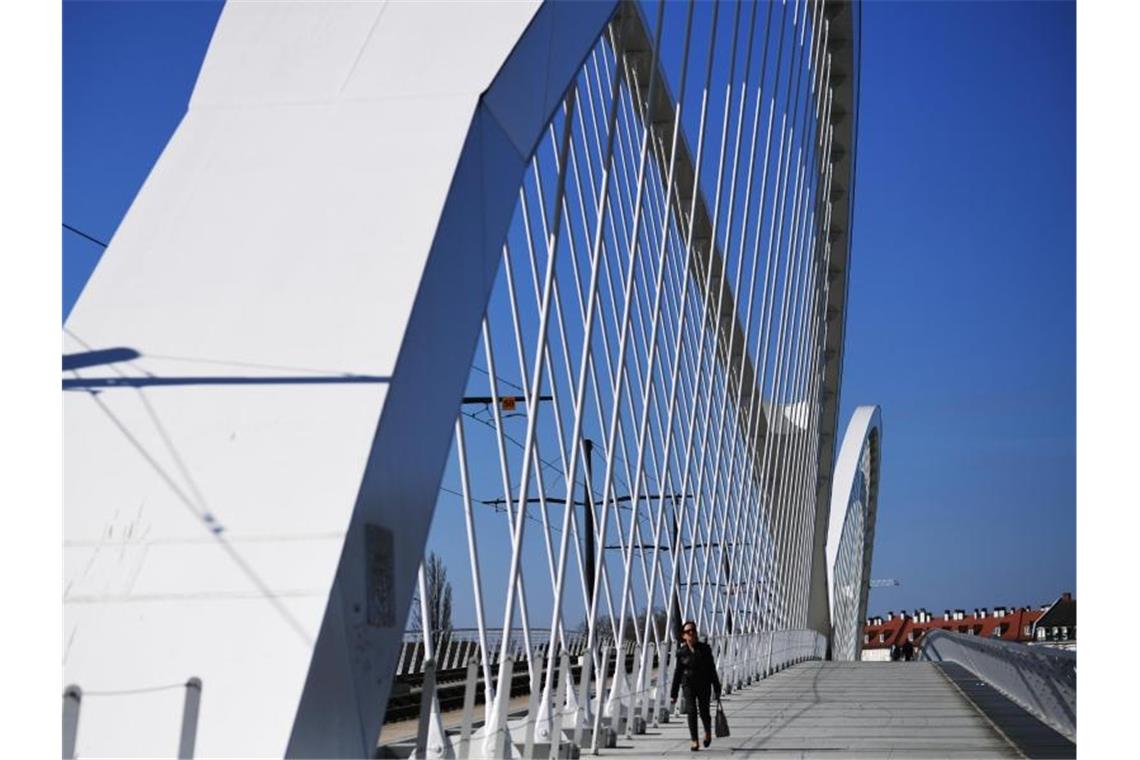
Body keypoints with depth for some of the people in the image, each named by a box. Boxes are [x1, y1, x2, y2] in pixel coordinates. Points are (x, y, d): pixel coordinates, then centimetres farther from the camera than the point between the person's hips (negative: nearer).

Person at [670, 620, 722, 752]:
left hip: (704, 685, 0)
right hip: (688, 685, 0)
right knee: (691, 711, -11)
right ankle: (694, 741, -3)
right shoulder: (681, 652, -1)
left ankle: (708, 731, 31)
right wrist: (673, 695, 4)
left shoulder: (705, 649, -2)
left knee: (704, 712, -2)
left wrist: (717, 690, 0)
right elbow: (677, 673, 4)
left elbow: (712, 670, 1)